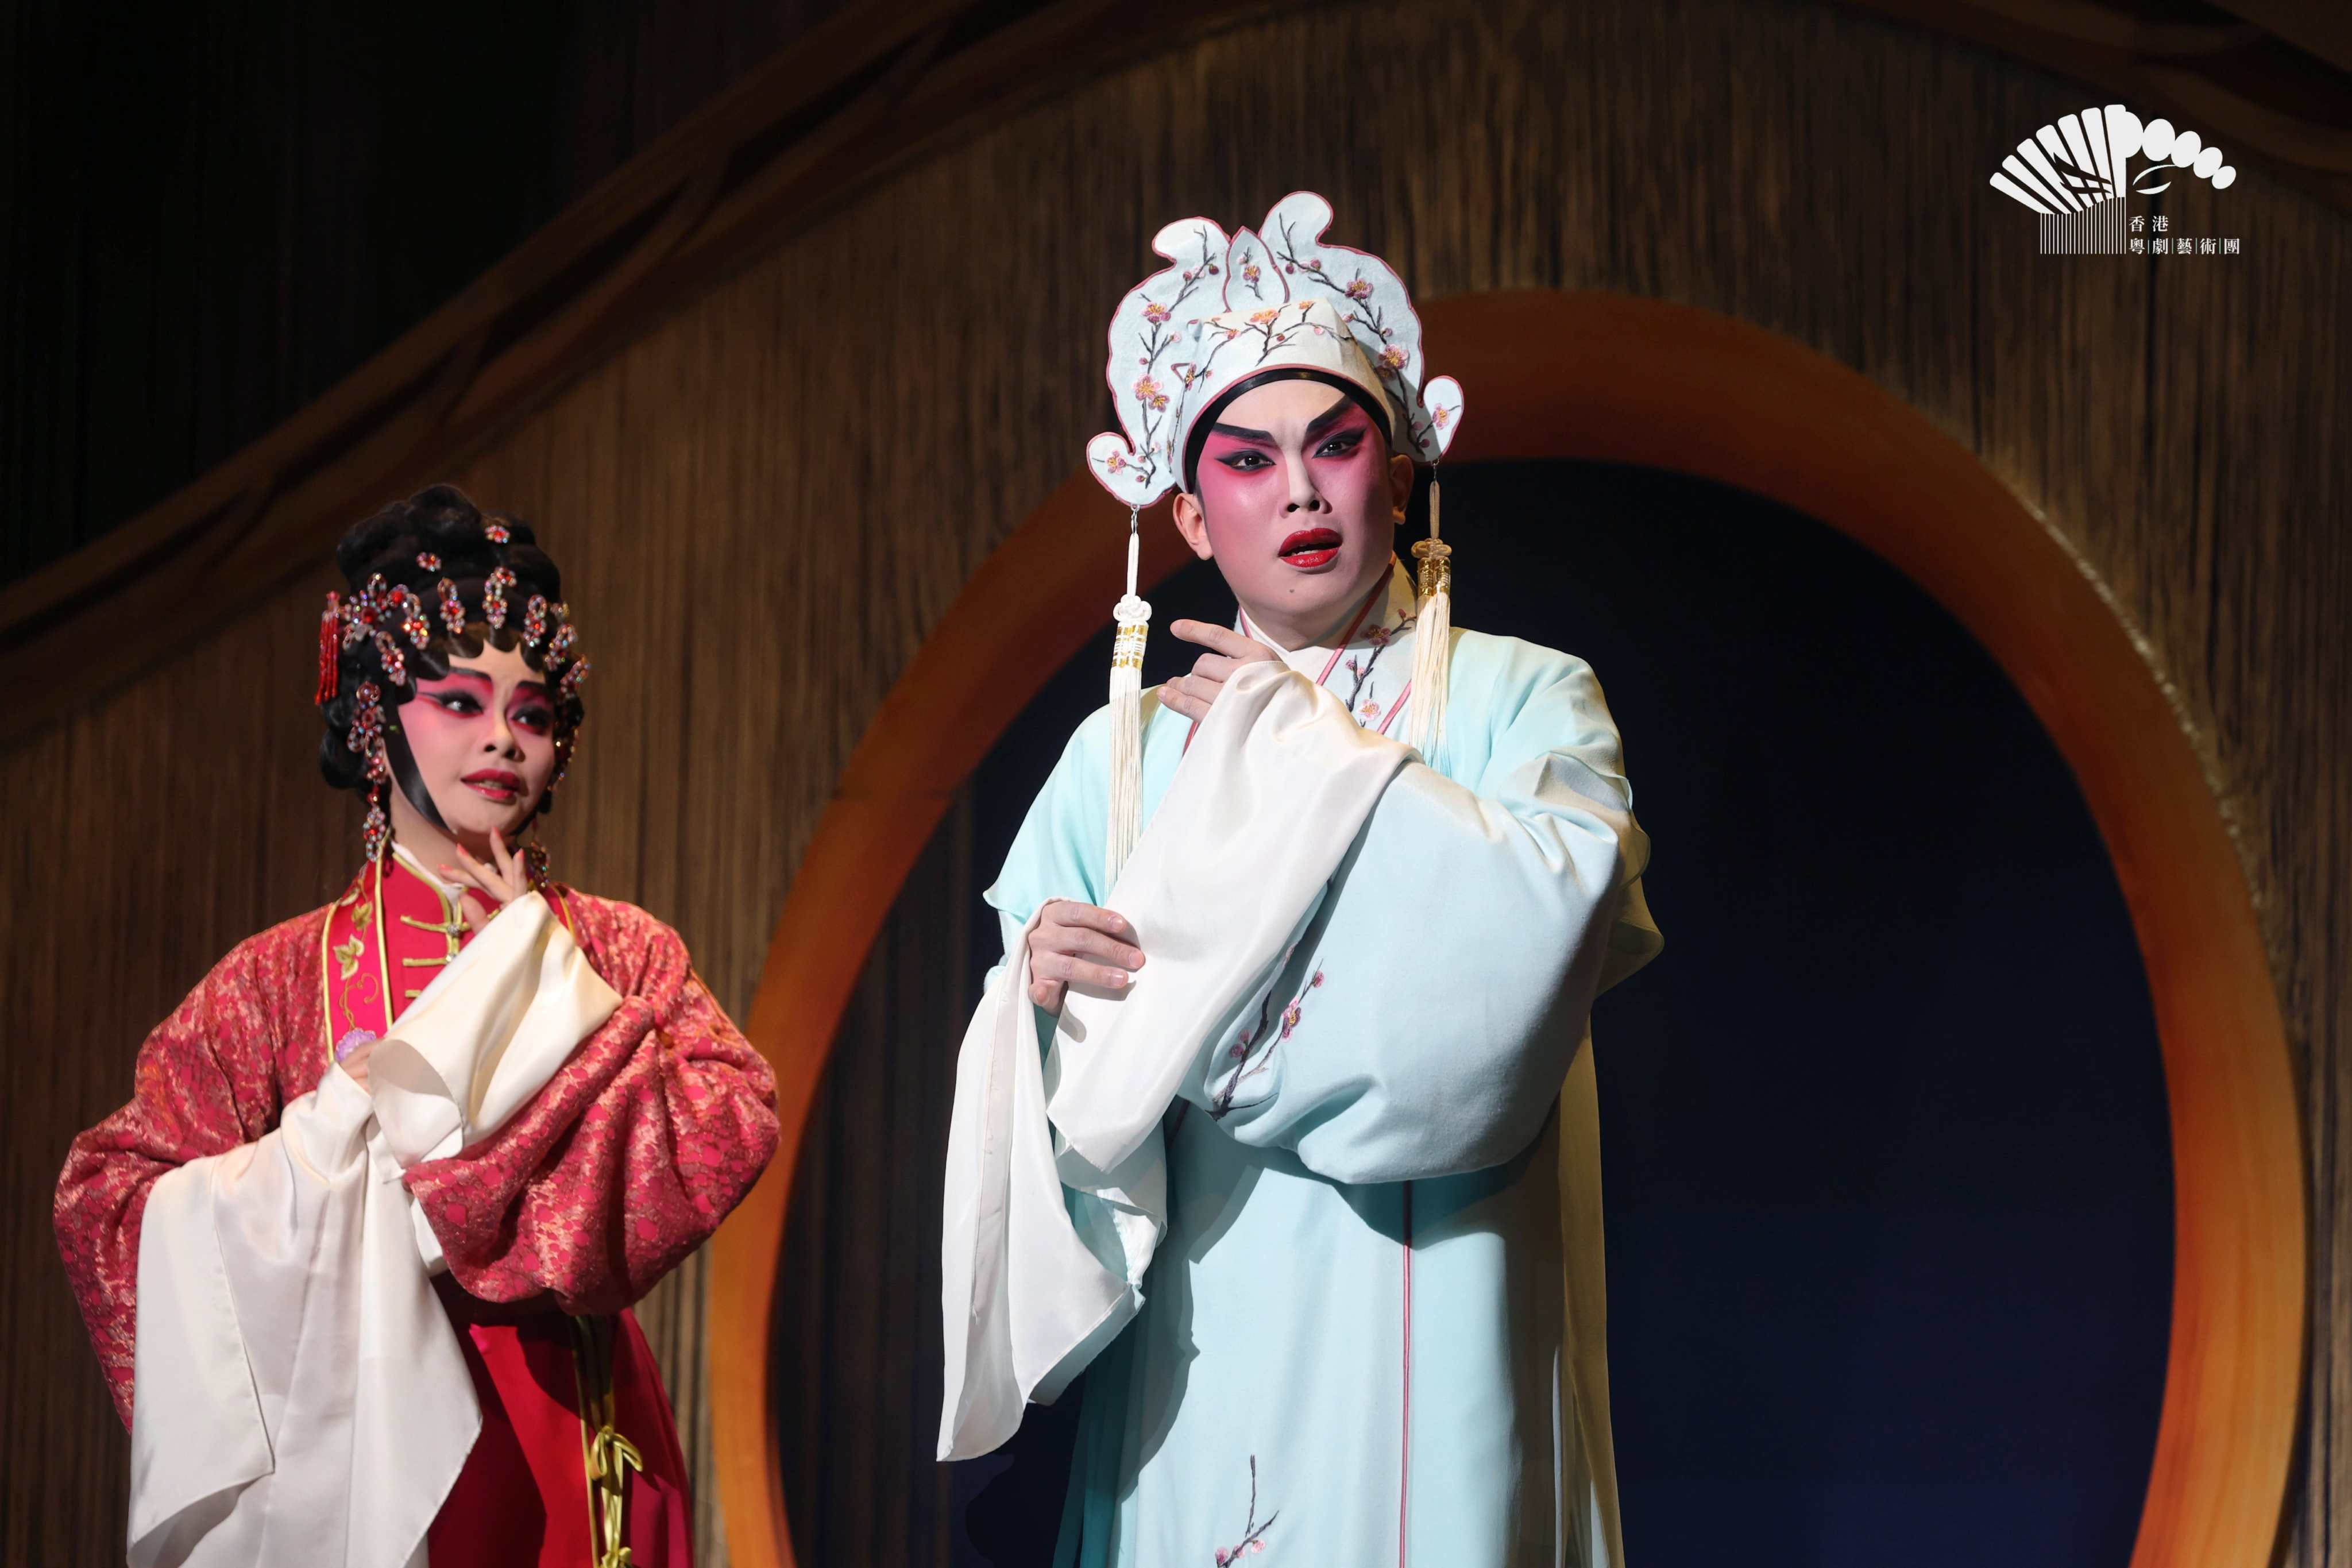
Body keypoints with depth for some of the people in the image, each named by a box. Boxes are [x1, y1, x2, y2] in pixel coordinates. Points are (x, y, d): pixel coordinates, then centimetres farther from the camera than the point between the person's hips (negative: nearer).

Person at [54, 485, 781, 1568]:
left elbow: (736, 1134, -11)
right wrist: (349, 1129, -13)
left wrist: (541, 967, -6)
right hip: (361, 1435, -1)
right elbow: (103, 1203, -4)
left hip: (574, 1454, 1)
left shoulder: (621, 951, 6)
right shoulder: (288, 977, 2)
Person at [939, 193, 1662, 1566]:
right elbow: (1045, 1085, 10)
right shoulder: (1121, 753, 11)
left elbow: (1564, 903, -18)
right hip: (1192, 1364, 3)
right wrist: (1040, 998, -14)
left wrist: (1297, 741, -6)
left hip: (1417, 1342, -2)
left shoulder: (1523, 701, 3)